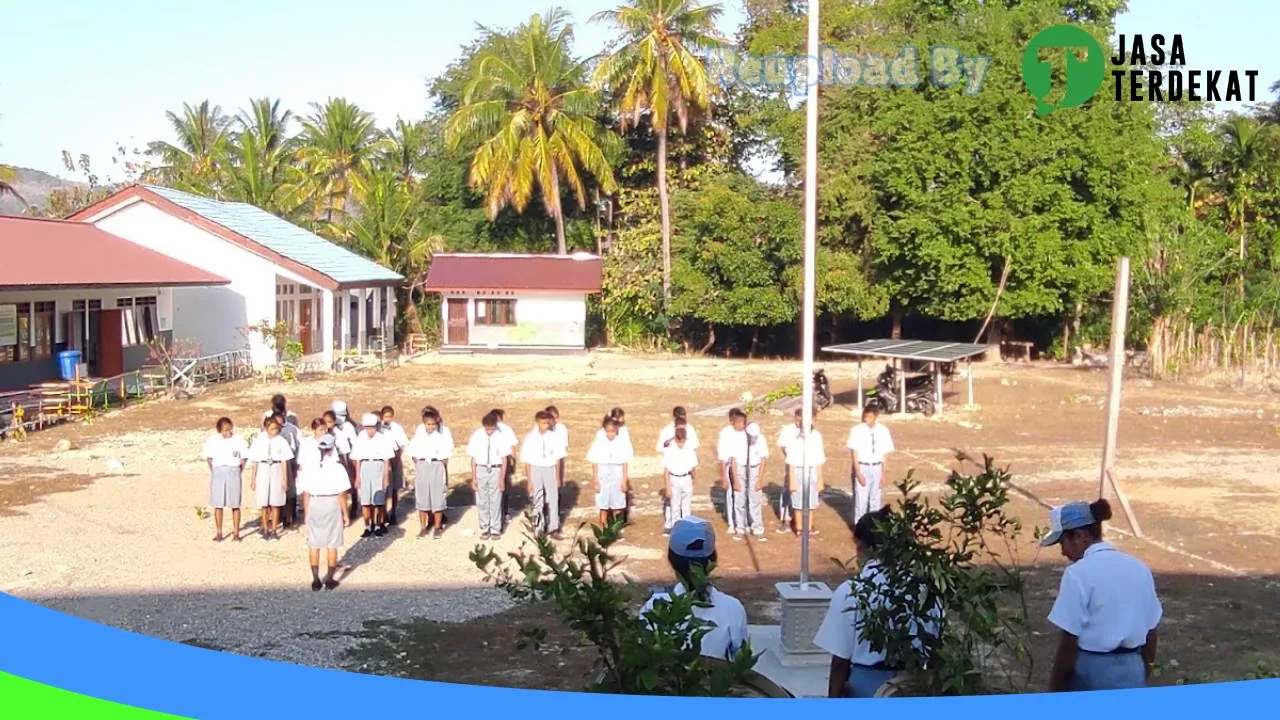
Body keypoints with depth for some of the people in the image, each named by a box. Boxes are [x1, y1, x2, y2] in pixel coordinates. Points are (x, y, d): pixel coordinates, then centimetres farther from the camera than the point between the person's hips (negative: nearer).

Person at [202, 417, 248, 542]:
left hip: (234, 472, -1)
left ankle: (236, 532, 8)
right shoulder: (212, 441, 2)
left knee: (235, 504, 1)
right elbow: (209, 459, 9)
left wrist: (239, 472, 1)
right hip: (218, 472, 1)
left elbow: (243, 459, 5)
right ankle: (219, 533, 9)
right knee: (218, 504, 2)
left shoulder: (239, 440, 0)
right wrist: (214, 472, 4)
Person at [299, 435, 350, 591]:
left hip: (313, 505, 2)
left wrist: (306, 513, 10)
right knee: (332, 545, 7)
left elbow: (305, 493, 0)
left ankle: (316, 580, 11)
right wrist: (345, 514, 0)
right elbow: (341, 493, -9)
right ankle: (329, 580, 10)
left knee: (313, 545, 10)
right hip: (332, 504, -2)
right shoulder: (337, 467, -9)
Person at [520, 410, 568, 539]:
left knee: (553, 499, 1)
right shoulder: (530, 438, -6)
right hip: (536, 469, -1)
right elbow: (527, 461, -3)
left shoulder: (554, 437, -3)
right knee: (538, 500, 6)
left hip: (550, 469, 1)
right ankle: (539, 528, 17)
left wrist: (558, 477, 6)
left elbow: (557, 459, 4)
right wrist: (529, 480, -4)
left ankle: (553, 529, 8)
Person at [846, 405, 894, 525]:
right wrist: (858, 472, -15)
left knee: (875, 498, 12)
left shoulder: (883, 431, -2)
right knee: (861, 498, -3)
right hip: (862, 467, -3)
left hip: (877, 468, 3)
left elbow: (885, 453, 4)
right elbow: (854, 452, -10)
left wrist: (883, 471, 4)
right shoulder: (857, 430, -10)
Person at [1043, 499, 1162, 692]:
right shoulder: (1139, 568, 6)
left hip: (1091, 673, -6)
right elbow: (1150, 633, 12)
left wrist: (1054, 693, -6)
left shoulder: (1079, 573, -15)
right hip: (1132, 672, 6)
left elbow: (1068, 645, -15)